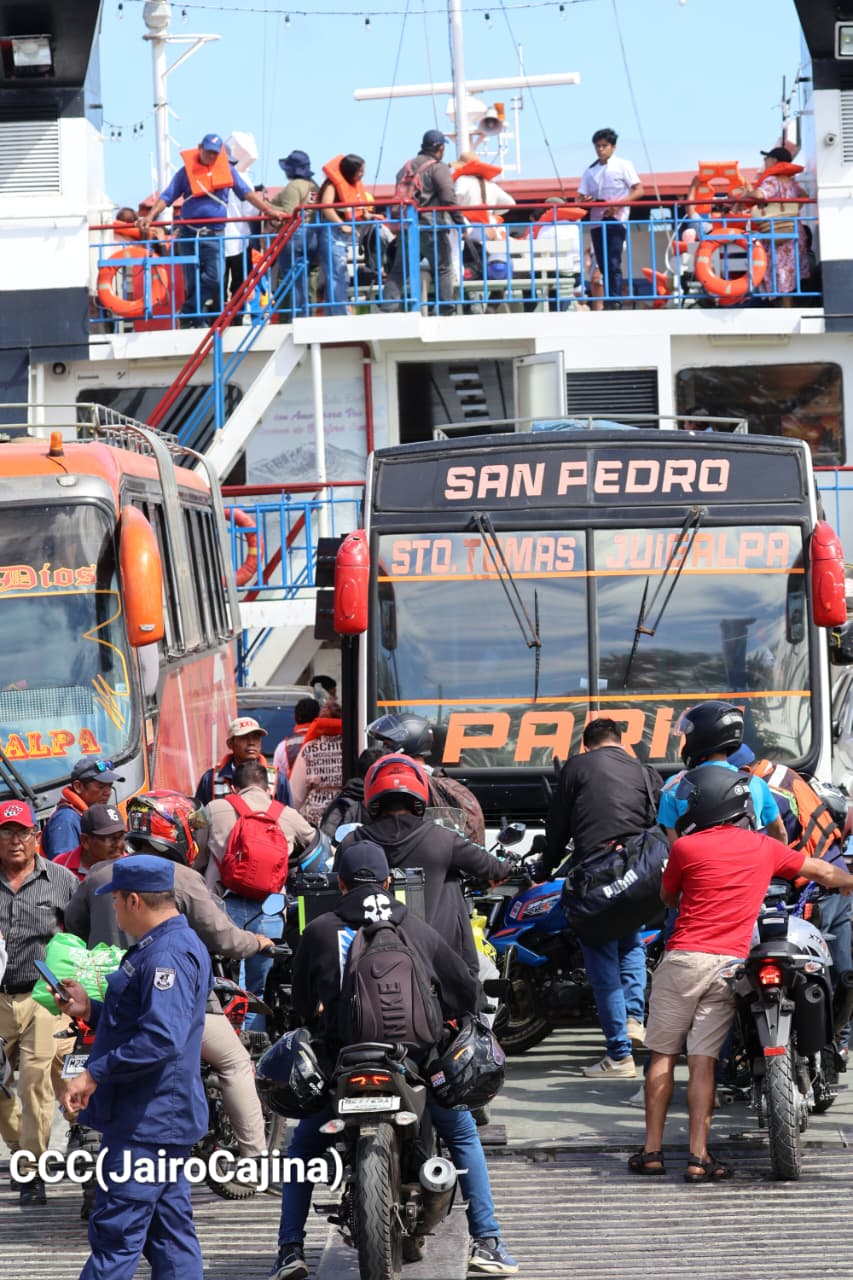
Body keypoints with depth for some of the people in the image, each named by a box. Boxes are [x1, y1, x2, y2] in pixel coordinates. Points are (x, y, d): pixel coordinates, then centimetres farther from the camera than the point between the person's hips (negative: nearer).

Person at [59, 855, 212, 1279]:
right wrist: (90, 1010, 17)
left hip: (146, 1124, -11)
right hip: (168, 1117, 11)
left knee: (115, 1233, -10)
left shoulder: (166, 955, -19)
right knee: (171, 1233, 12)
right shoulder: (175, 945, 16)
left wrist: (95, 1074, -25)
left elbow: (161, 1038, -29)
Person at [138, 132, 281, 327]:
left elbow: (247, 193, 10)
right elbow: (167, 197, 4)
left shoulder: (227, 170, 11)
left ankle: (190, 314, -7)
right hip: (188, 235, 0)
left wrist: (269, 210, -1)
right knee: (192, 282, 1)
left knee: (214, 280, -16)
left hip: (214, 235, 0)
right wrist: (150, 216, -10)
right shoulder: (187, 170, 7)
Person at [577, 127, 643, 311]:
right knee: (603, 266, 4)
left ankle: (615, 302, -21)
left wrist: (619, 203, -17)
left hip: (616, 219, -5)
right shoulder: (590, 172, 16)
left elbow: (638, 190, -2)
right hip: (597, 221, 5)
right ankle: (606, 303, 7)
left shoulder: (623, 166, 4)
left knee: (613, 263, -17)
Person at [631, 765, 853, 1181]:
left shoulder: (686, 848, -2)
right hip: (731, 965, 2)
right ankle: (698, 1157, -5)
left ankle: (652, 1149, 5)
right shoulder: (764, 848, 9)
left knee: (663, 1054, 7)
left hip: (685, 956, -2)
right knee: (703, 1061, 1)